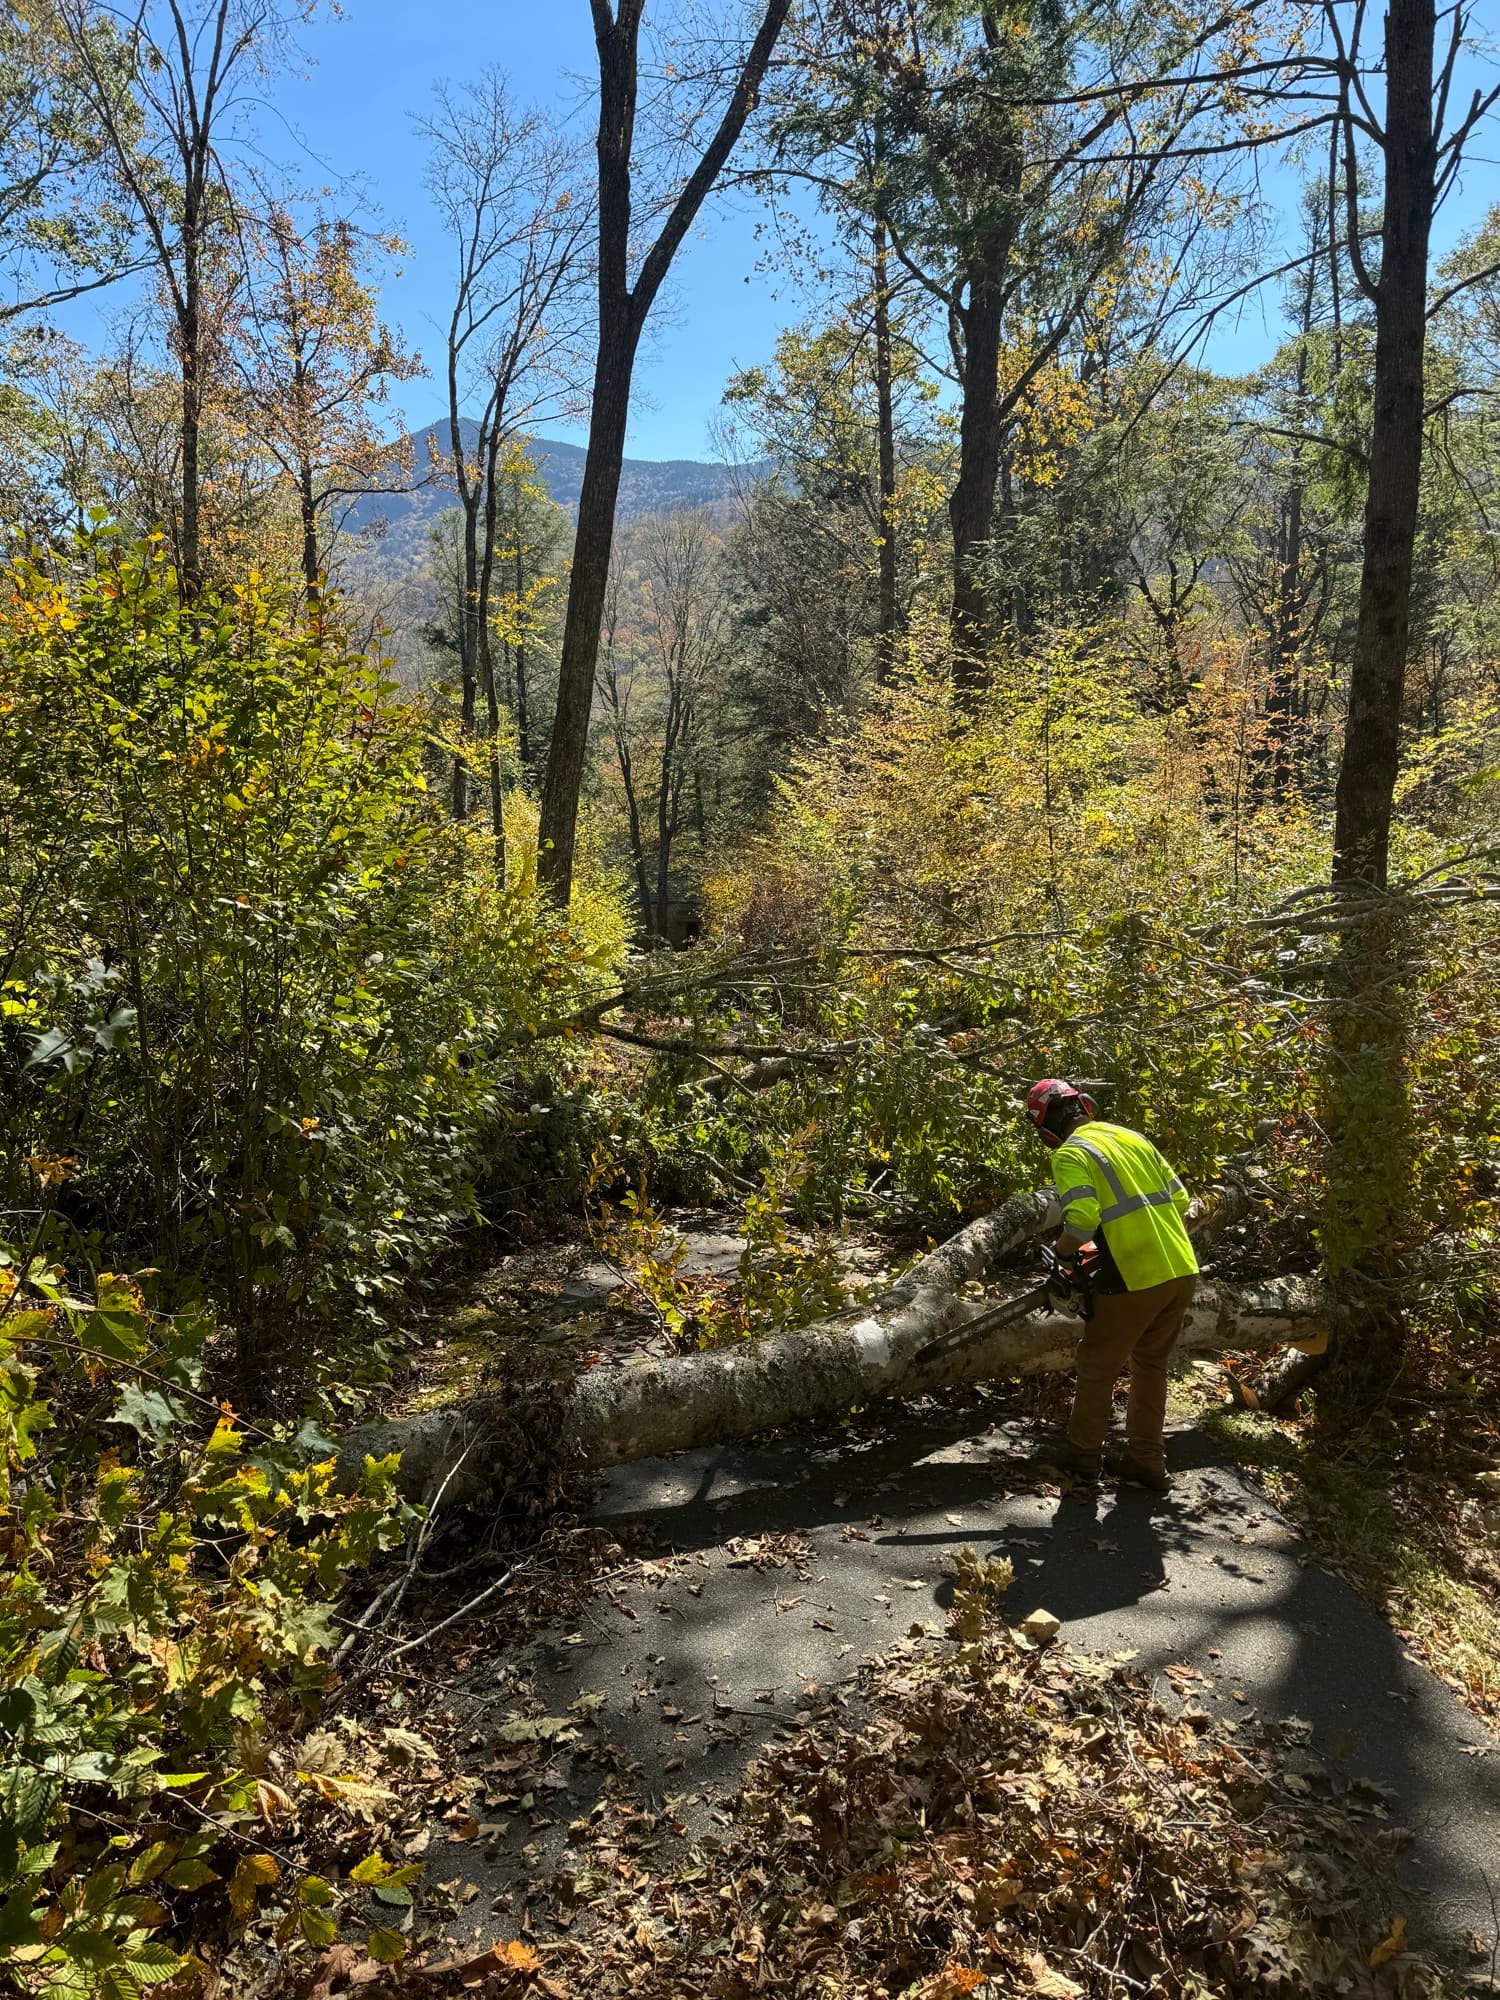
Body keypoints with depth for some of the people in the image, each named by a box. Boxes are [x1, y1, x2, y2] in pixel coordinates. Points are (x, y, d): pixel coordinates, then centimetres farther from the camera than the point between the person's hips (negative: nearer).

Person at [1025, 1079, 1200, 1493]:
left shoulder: (1070, 1154, -7)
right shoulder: (1132, 1137, 14)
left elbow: (1082, 1219, -21)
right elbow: (1180, 1201, 16)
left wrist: (1063, 1251, -2)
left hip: (1134, 1283, -7)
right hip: (1183, 1273, 7)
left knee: (1098, 1368, 14)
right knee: (1150, 1365, 23)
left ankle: (1083, 1456, 28)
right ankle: (1146, 1460, 31)